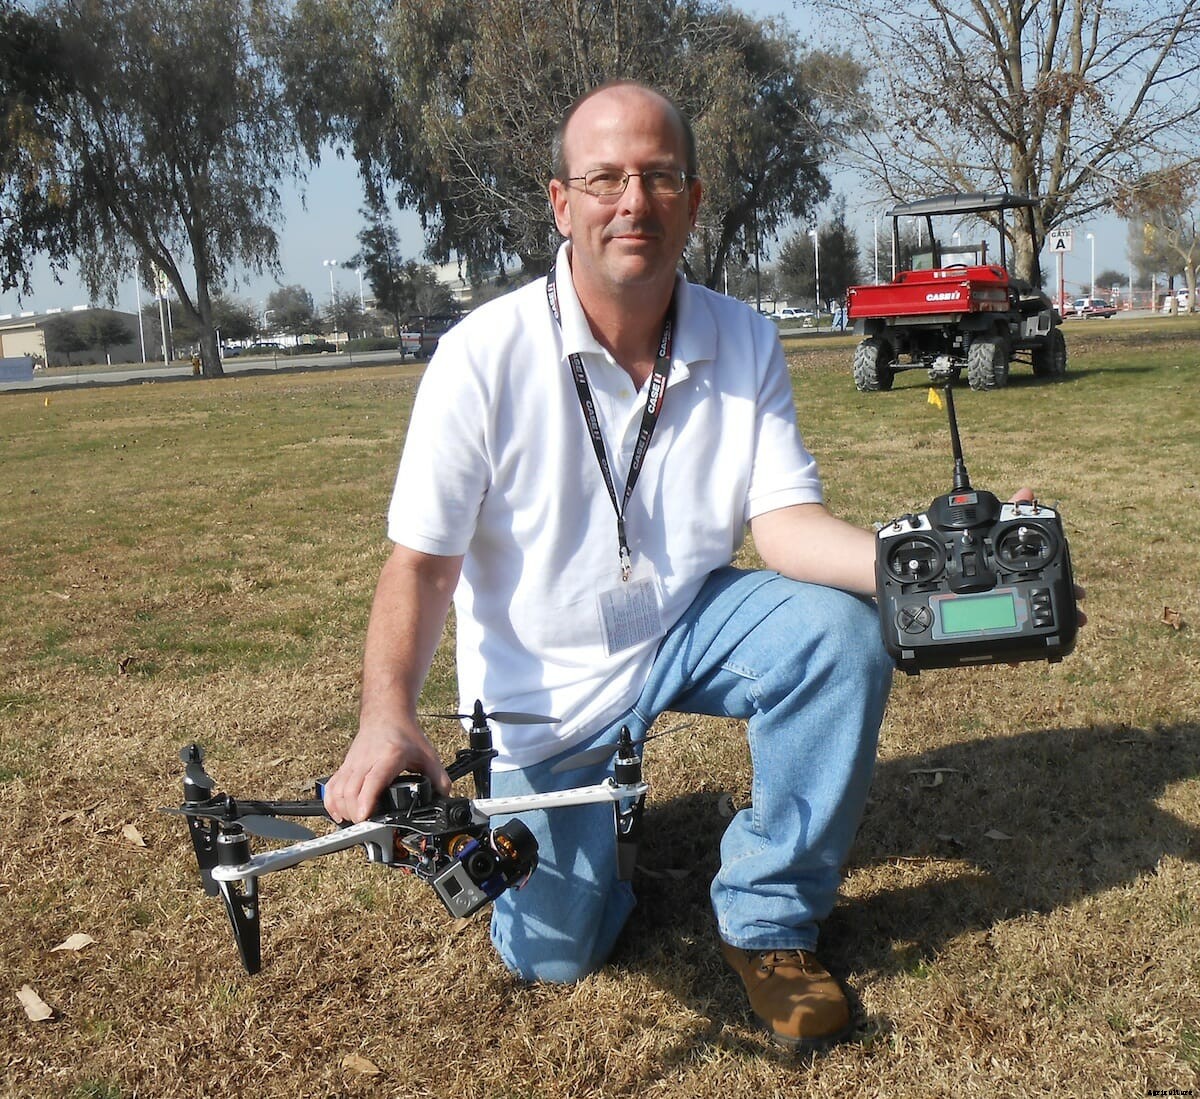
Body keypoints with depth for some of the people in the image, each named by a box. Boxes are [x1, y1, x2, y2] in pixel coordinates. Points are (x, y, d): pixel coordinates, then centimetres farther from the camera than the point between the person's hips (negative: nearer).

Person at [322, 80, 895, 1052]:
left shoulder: (744, 342, -10)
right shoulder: (485, 355, -20)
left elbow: (786, 523, -16)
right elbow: (421, 563, -19)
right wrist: (387, 718, -35)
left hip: (691, 625, 2)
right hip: (546, 683, -2)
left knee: (842, 632, -27)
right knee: (552, 952, -1)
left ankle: (768, 922, -8)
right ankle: (571, 808, 35)